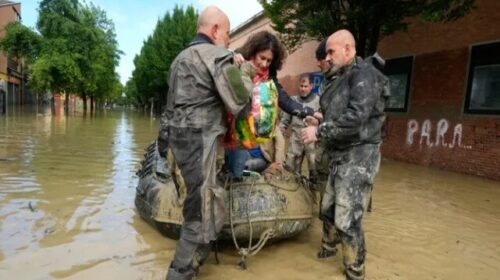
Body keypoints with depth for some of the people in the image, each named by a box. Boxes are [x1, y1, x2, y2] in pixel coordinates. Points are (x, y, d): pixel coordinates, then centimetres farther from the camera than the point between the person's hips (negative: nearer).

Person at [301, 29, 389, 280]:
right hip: (341, 155, 9)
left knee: (347, 220, -6)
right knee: (328, 208, 17)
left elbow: (356, 118, -25)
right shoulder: (343, 78, 18)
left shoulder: (364, 74, -11)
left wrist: (319, 132, -18)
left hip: (359, 156, -9)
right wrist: (320, 125, 2)